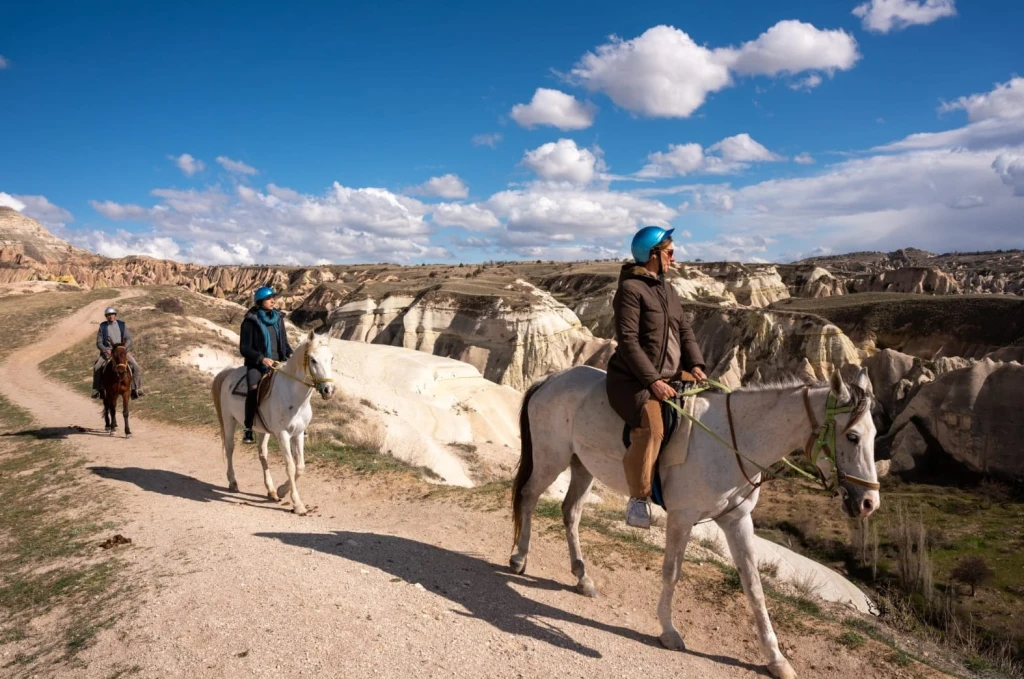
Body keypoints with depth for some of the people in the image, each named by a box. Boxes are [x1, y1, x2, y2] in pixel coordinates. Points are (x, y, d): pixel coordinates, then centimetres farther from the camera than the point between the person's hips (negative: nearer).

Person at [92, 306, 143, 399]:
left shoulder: (122, 325, 8)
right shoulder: (102, 327, 7)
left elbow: (129, 339, 1)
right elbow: (99, 343, 5)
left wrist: (124, 348, -18)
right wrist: (105, 350, -15)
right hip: (108, 351, 0)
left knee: (136, 368, -20)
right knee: (97, 367, -25)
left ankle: (136, 390, -14)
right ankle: (96, 390, -11)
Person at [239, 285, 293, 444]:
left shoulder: (278, 318, 9)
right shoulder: (250, 321, -6)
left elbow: (284, 342, 17)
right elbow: (244, 348, -7)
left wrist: (290, 354, -3)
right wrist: (261, 359, -21)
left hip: (278, 363, 5)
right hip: (256, 364, -5)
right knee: (254, 389, -30)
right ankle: (248, 429, -21)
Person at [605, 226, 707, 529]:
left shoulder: (668, 290, 17)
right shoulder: (630, 288, -9)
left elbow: (685, 331, 14)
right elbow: (628, 341, -17)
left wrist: (696, 365, -4)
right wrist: (652, 381, -24)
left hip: (672, 376, 9)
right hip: (633, 380, -9)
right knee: (651, 426, -33)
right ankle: (639, 498, -19)